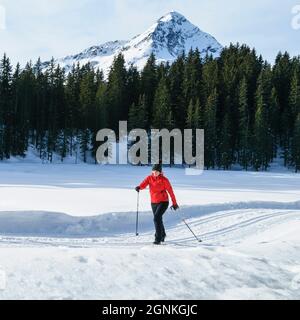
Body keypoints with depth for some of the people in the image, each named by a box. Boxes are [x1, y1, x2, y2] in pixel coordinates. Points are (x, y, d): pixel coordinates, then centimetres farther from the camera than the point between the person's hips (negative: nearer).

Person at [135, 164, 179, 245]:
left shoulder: (164, 180, -11)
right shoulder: (149, 178, -1)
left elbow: (170, 191, -7)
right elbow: (144, 184, -18)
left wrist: (174, 203, -4)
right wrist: (139, 187, -42)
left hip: (163, 202, -5)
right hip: (154, 202, 5)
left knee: (156, 218, -21)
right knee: (158, 219, 19)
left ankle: (158, 239, -16)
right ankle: (162, 235, 44)